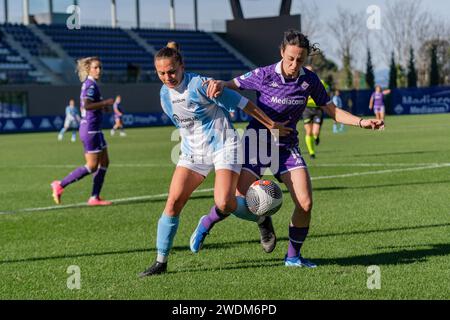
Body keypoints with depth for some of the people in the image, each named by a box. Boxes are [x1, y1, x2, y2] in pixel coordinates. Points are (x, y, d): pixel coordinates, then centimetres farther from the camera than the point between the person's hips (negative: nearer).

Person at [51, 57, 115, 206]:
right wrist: (105, 103, -21)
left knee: (104, 162, 9)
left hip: (94, 129, 10)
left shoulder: (88, 84, 15)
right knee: (92, 166, -6)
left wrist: (102, 106, 10)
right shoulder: (91, 85, -15)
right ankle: (60, 185, 0)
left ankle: (94, 198, 9)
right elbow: (86, 105, -28)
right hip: (90, 129, -10)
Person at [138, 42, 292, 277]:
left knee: (224, 204, -22)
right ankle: (161, 262, -2)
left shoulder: (200, 85, -19)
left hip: (223, 146, -6)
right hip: (193, 151, 6)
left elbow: (241, 103, -11)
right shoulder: (165, 94, 3)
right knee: (173, 200, -10)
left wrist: (270, 124, -5)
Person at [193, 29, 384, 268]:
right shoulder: (264, 76, -14)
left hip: (287, 148, 3)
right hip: (256, 144, -3)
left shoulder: (309, 80, -4)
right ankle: (207, 223, 25)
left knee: (305, 204, -11)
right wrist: (219, 84, -26)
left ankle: (293, 256, 9)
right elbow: (234, 85, -3)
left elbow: (331, 110, 3)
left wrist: (361, 122, -9)